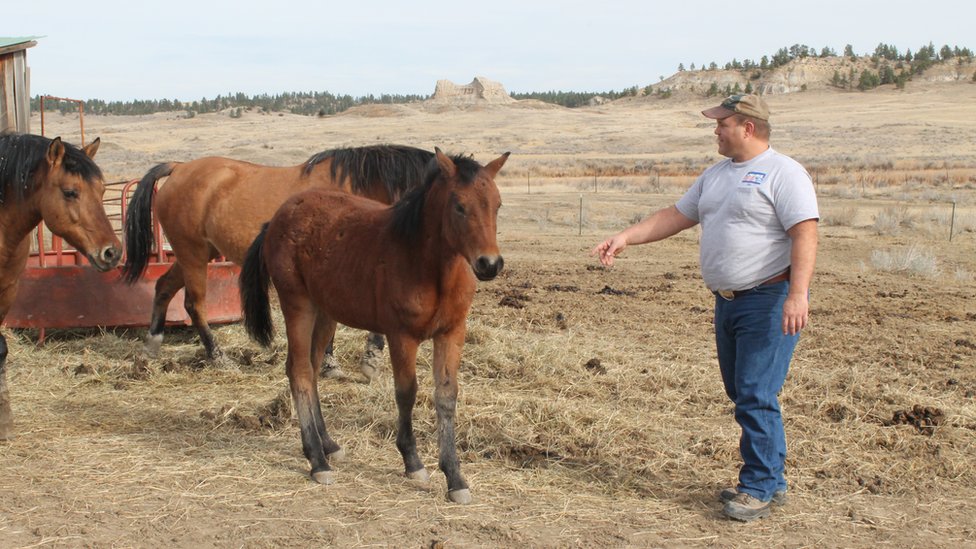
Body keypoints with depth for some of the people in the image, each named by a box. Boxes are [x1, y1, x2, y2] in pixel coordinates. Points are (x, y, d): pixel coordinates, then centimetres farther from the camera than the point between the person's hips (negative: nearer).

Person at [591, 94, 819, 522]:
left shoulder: (783, 173, -10)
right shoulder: (716, 175, 15)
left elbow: (805, 235, -19)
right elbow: (676, 216, 20)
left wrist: (797, 294, -29)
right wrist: (626, 237, 11)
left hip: (770, 299, -8)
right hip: (728, 300, 9)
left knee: (755, 396, -9)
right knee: (742, 394, 13)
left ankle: (761, 488, 2)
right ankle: (770, 479, 24)